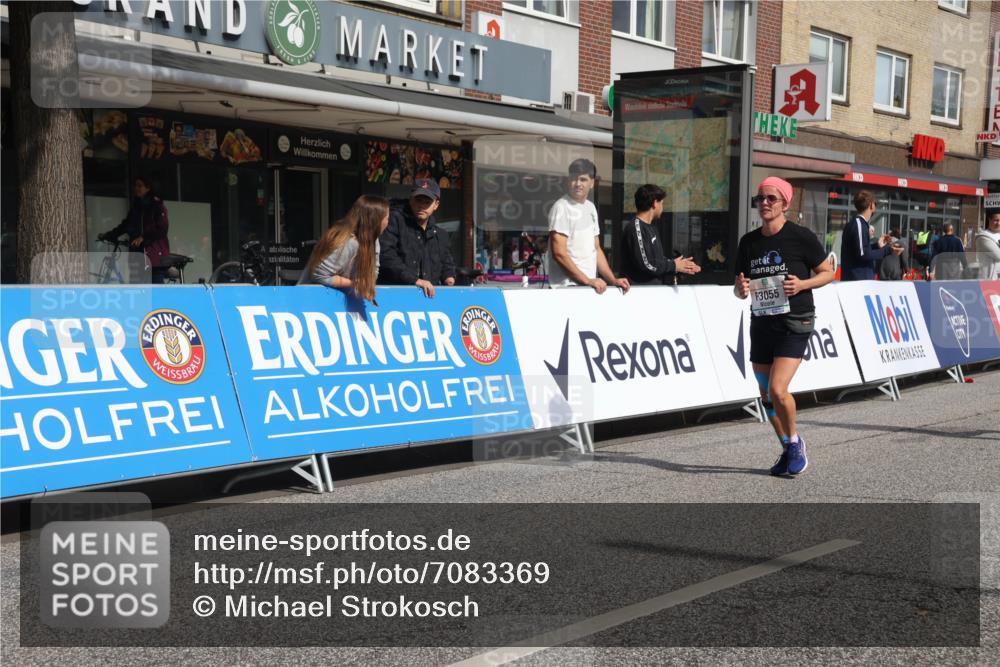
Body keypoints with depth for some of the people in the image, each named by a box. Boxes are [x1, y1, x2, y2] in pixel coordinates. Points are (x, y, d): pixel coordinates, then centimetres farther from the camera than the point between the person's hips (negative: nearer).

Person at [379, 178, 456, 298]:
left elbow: (447, 263, 37)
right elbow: (385, 255, -12)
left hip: (429, 295, 6)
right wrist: (414, 280, -17)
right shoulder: (395, 220, 1)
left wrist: (448, 277, 12)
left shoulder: (440, 235, 23)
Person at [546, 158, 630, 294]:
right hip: (567, 287, -7)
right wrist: (587, 280, -18)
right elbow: (559, 253, -16)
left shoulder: (591, 207, 14)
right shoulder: (561, 207, -9)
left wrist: (613, 280, 7)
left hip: (591, 286, 7)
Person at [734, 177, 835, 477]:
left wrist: (803, 284, -17)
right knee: (766, 395, 9)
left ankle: (795, 441, 9)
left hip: (795, 323, -6)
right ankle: (788, 450, 29)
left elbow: (828, 272, 1)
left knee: (777, 389, -18)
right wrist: (741, 289, -10)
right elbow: (738, 286, 14)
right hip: (761, 323, 6)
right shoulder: (748, 242, 7)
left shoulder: (801, 237, -7)